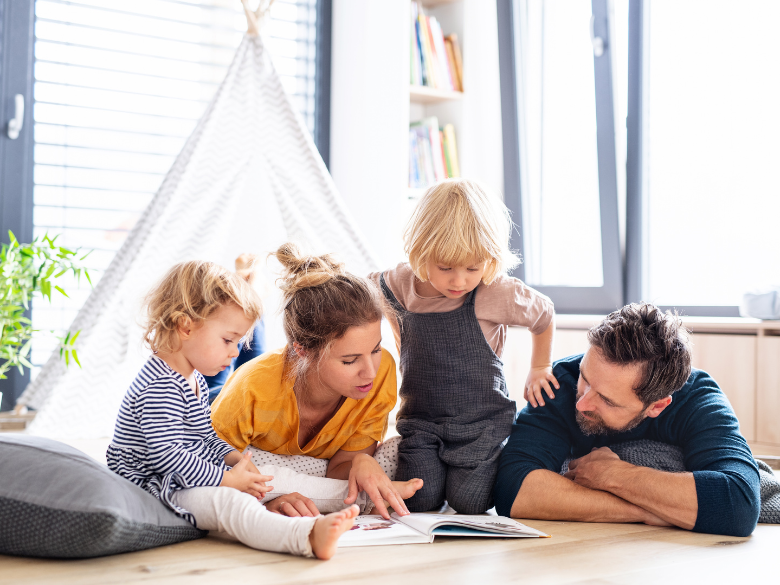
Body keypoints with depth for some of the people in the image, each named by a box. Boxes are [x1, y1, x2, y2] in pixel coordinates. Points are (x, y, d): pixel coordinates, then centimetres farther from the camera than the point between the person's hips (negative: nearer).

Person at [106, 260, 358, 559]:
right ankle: (309, 536, -53)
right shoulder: (160, 388, -21)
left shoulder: (195, 379, 15)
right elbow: (166, 455, -26)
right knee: (225, 501, -33)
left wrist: (233, 457, 4)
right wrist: (225, 478, -20)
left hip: (193, 478, 13)